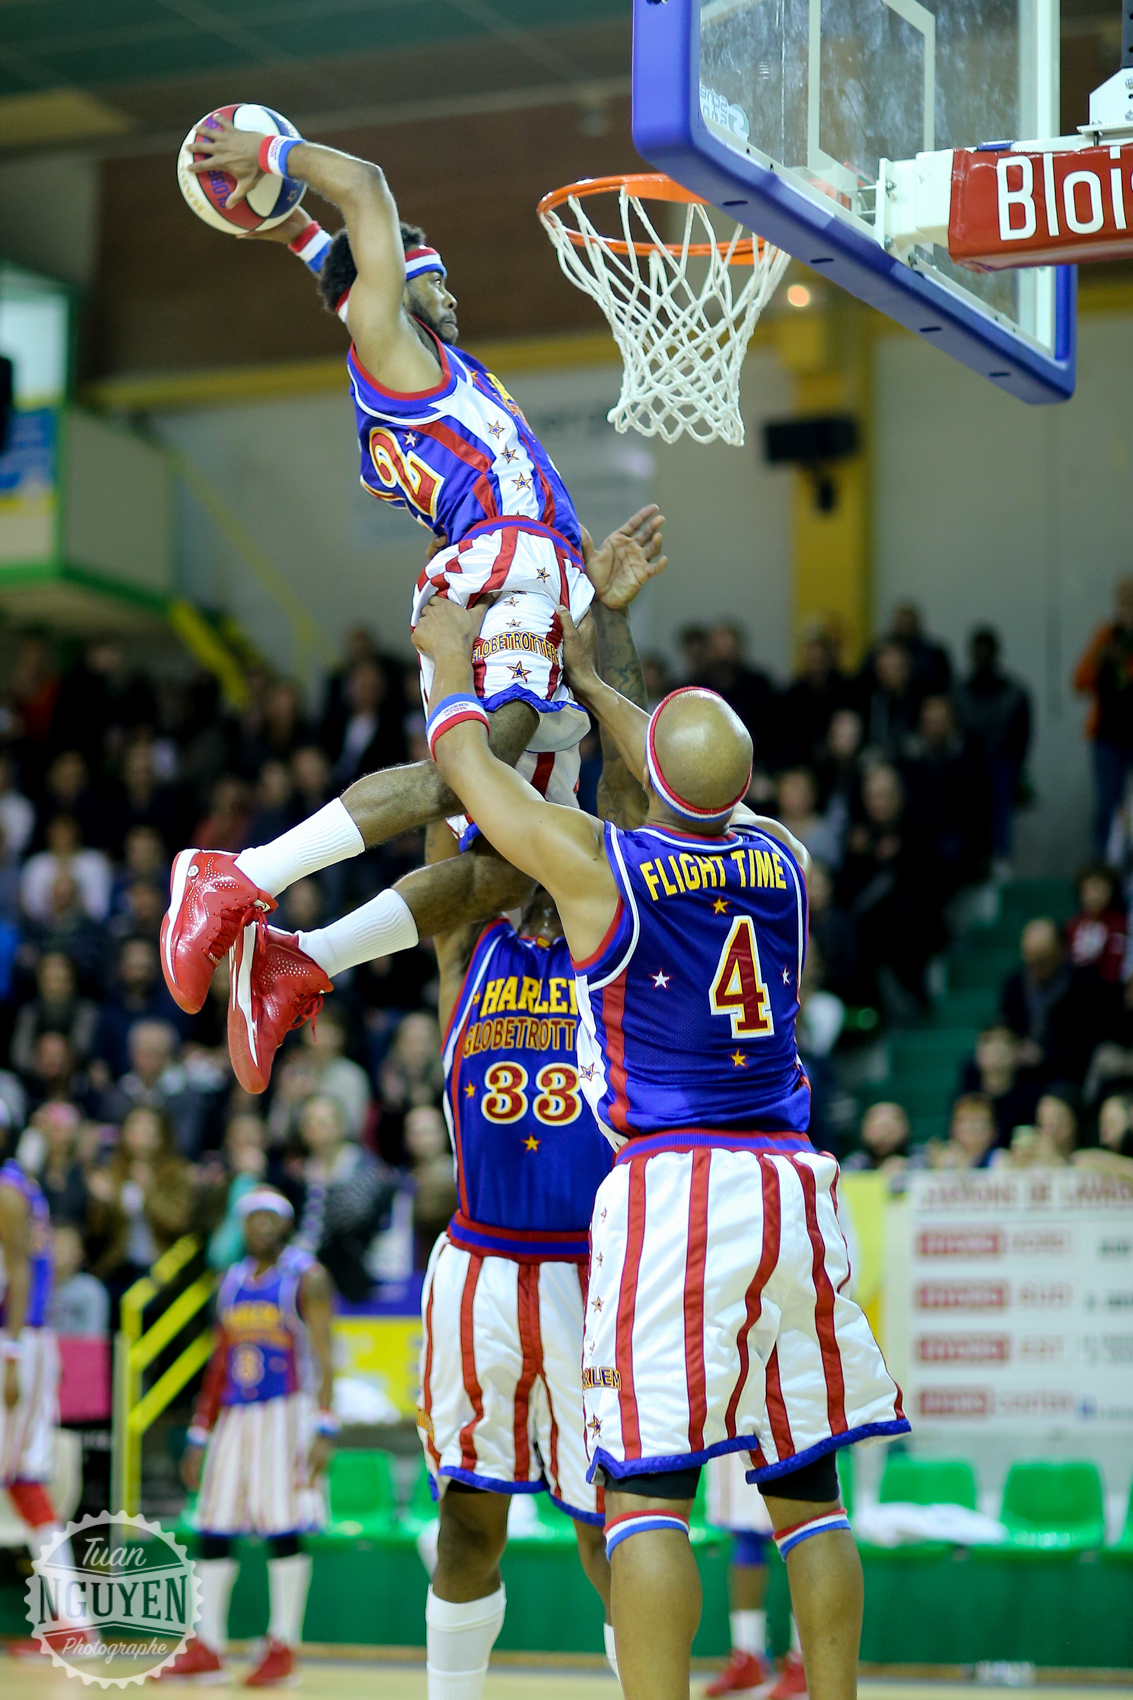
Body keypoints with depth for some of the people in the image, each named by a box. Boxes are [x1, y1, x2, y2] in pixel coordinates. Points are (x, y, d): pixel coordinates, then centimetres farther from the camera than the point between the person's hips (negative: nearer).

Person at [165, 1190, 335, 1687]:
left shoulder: (305, 1277, -3)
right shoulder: (232, 1281, 16)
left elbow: (323, 1357, -10)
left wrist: (323, 1428, -20)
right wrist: (198, 1436, 15)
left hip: (286, 1413, -6)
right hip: (234, 1414, 7)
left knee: (282, 1528, -8)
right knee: (213, 1526, 3)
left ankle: (283, 1648, -4)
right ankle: (206, 1648, 8)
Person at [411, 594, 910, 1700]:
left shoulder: (596, 863, -5)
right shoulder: (784, 861, 10)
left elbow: (464, 759, 11)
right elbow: (706, 800, 32)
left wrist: (454, 652, 31)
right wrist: (587, 681, 44)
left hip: (669, 1188, -5)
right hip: (792, 1184, 5)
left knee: (646, 1492, -5)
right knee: (807, 1488, 11)